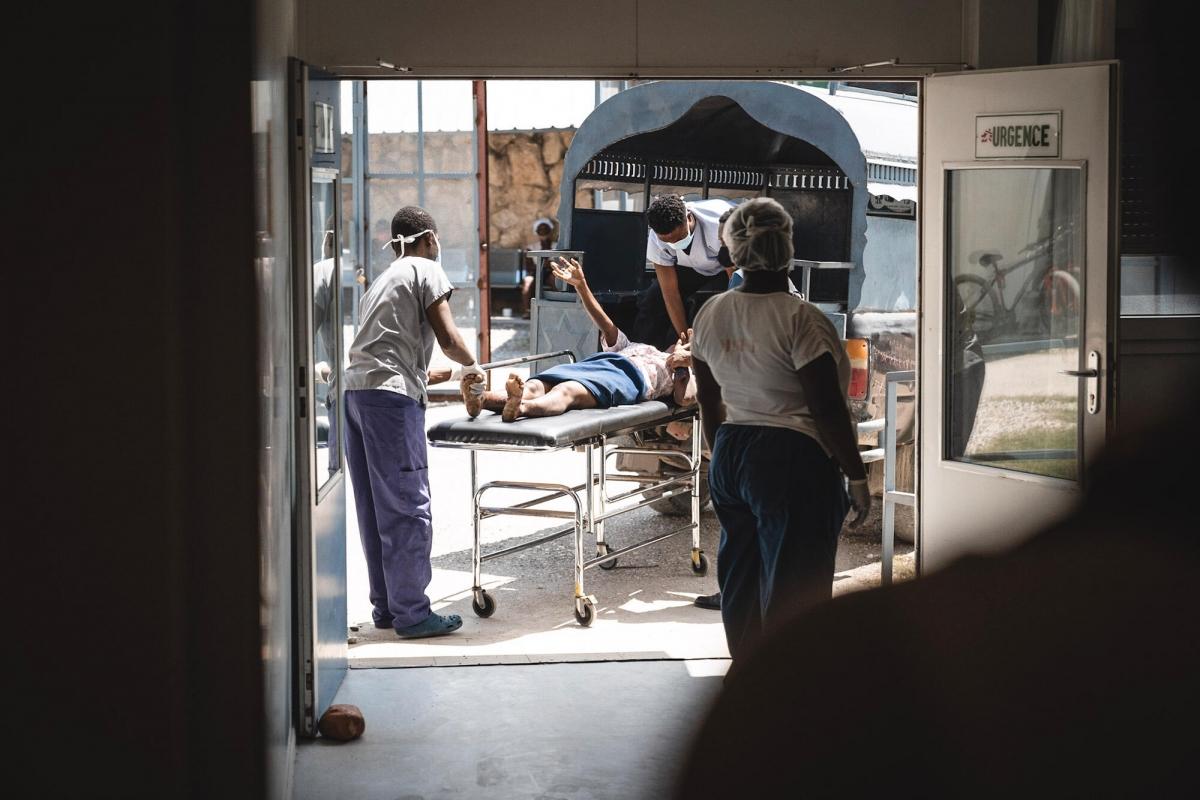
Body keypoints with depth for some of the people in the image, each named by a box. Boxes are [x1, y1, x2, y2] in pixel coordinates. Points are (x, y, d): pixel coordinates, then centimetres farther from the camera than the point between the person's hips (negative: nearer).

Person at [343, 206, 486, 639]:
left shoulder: (384, 278, 27)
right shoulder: (426, 270, 3)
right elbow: (448, 338, -5)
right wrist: (471, 365, 14)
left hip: (356, 388, 9)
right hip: (391, 394, -8)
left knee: (375, 509, 12)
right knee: (408, 506, -5)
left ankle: (386, 605, 18)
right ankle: (411, 613, -3)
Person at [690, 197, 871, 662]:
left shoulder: (710, 315, 5)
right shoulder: (801, 319, -15)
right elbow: (827, 409, -16)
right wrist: (856, 476, -8)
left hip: (729, 458, 7)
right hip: (792, 463, -7)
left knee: (740, 579, 16)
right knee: (793, 589, -1)